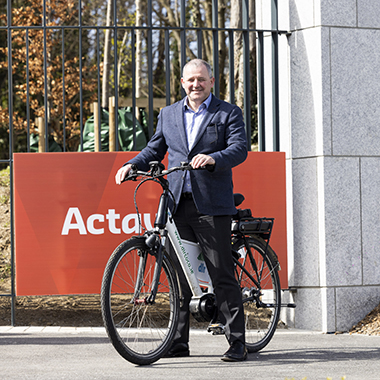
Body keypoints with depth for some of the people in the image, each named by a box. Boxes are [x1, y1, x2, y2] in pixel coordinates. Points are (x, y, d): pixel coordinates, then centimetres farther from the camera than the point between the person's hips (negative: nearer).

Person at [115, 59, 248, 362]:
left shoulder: (228, 113, 4)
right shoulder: (168, 115, 18)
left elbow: (240, 148, -8)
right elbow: (154, 150, 20)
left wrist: (213, 159, -27)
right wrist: (132, 165, 1)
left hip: (212, 204, -4)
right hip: (176, 204, 4)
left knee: (222, 275, -5)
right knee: (178, 274, 7)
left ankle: (237, 343, -1)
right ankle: (179, 342, 14)